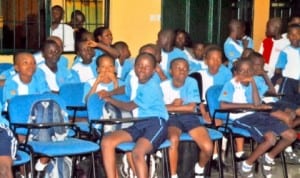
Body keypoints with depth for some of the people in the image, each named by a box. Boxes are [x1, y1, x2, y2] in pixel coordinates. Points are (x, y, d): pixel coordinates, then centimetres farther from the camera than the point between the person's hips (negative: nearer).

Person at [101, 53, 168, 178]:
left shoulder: (152, 87, -8)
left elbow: (130, 106, -2)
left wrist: (110, 100, 12)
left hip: (156, 123, -8)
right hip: (138, 125, 8)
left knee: (137, 152, -35)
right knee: (107, 142, -14)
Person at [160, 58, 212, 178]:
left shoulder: (191, 82, -2)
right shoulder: (163, 86, -1)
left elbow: (191, 107, -9)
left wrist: (169, 107, -9)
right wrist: (173, 104, -12)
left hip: (190, 117, 1)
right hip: (172, 118, -1)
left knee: (208, 147, -21)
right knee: (173, 139, -37)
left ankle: (199, 168, 15)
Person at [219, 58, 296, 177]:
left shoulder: (251, 84, 16)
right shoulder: (231, 85, -2)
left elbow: (257, 105, -1)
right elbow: (223, 105, -21)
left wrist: (253, 82, 1)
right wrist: (250, 106, -17)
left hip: (257, 115, 7)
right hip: (241, 118, -7)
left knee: (291, 135, -2)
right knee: (271, 138, -30)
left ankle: (268, 158, 19)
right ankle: (246, 165, -9)